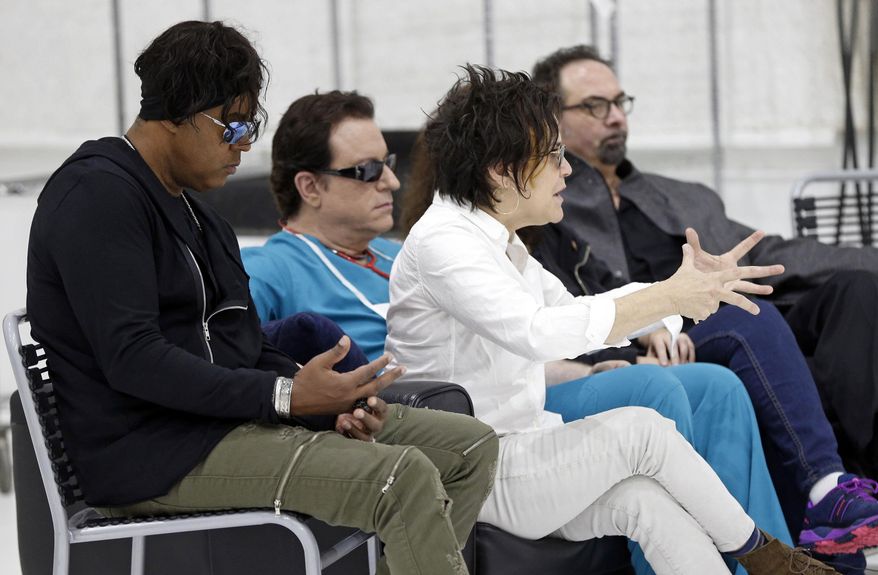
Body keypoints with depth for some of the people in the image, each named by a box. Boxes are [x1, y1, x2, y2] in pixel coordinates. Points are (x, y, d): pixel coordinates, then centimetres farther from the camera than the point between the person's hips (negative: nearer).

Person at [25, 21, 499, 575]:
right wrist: (284, 396, -24)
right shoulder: (98, 193, -11)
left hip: (226, 417, 10)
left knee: (471, 446, 1)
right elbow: (131, 358, -21)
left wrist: (332, 398, -3)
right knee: (405, 478, -27)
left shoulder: (200, 216, 19)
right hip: (152, 450, -10)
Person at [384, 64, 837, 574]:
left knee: (646, 500, -19)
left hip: (521, 453, 8)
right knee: (642, 428, -19)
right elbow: (538, 333, -31)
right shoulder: (442, 241, -17)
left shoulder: (498, 240, 14)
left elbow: (577, 313, 22)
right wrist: (670, 298, -24)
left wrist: (698, 283, 12)